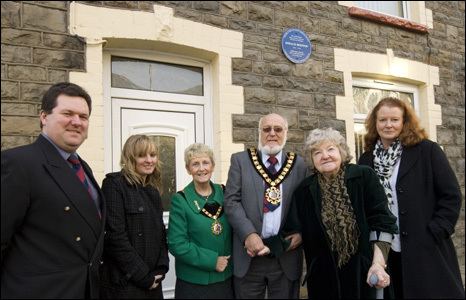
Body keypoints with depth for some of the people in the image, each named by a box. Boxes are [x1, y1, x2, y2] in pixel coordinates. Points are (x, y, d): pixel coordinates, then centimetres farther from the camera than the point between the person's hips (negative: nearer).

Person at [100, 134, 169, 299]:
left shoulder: (152, 190, 10)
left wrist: (161, 269, -1)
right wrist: (143, 275, -15)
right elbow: (115, 236, -18)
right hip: (124, 282, -6)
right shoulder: (114, 184, -11)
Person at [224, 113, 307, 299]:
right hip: (250, 254, -1)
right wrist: (249, 234, -17)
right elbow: (231, 201, -5)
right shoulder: (240, 160, 3)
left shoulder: (298, 164, 8)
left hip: (286, 254, 2)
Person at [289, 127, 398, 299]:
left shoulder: (364, 177, -7)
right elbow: (300, 231, 6)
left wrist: (378, 263, -15)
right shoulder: (304, 190, -2)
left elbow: (381, 221, -9)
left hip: (362, 271, -1)